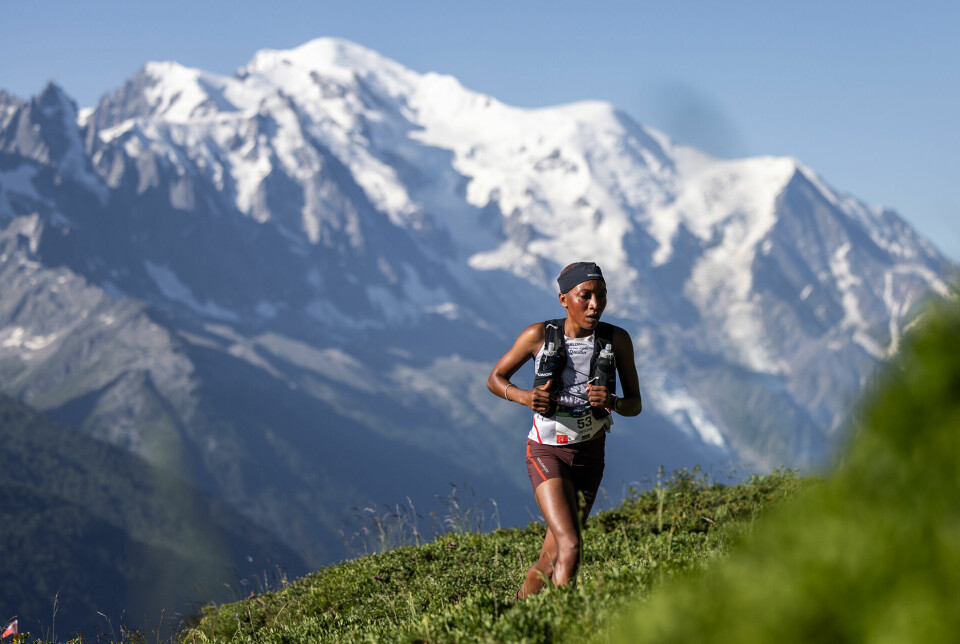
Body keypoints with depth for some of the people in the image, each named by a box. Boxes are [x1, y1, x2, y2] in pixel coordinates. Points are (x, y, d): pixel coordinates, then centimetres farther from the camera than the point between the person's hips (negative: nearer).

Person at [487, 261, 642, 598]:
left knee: (551, 558, 12)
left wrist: (613, 402, -24)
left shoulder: (617, 339, -7)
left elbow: (635, 404, -1)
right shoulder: (539, 335, -11)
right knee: (570, 547, -22)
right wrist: (525, 396, -19)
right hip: (547, 453, -3)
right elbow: (495, 379, 2)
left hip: (589, 455, 3)